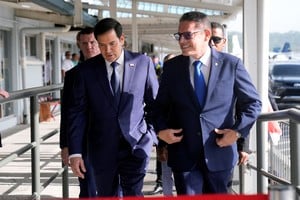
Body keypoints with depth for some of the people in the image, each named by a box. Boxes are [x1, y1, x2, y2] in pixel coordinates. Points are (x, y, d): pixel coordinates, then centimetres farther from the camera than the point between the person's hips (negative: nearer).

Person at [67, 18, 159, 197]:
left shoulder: (143, 63, 0)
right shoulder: (86, 69, 0)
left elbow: (154, 104, 8)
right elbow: (78, 112, -1)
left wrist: (155, 137, 3)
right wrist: (75, 152, -6)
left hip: (135, 144, -1)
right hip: (102, 148, 1)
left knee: (133, 194, -11)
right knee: (107, 195, 11)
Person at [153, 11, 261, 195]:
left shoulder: (231, 64, -4)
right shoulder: (172, 67, 2)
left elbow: (253, 102, 3)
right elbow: (160, 105, 12)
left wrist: (238, 130, -9)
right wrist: (161, 129, -6)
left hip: (219, 151, 0)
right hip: (184, 153, 1)